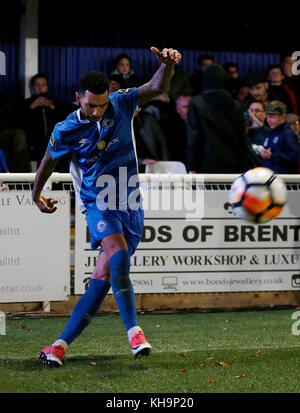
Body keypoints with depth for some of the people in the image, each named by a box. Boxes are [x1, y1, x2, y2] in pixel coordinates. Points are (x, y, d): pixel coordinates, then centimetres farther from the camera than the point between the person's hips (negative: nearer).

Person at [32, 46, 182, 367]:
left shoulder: (121, 104, -5)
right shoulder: (66, 130, -8)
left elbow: (157, 87, -16)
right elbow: (49, 161, 11)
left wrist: (167, 64, -37)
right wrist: (36, 195, 25)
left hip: (130, 207, 2)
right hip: (98, 205, -2)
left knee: (101, 281, -3)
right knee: (118, 253, -30)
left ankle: (60, 345, 1)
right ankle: (133, 331, -28)